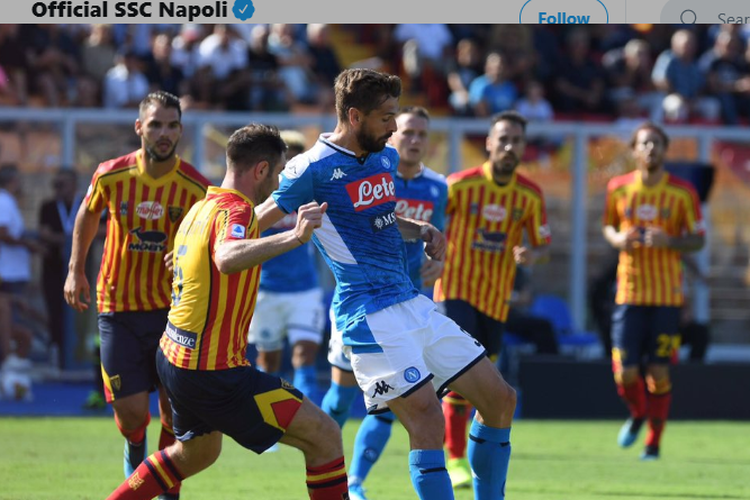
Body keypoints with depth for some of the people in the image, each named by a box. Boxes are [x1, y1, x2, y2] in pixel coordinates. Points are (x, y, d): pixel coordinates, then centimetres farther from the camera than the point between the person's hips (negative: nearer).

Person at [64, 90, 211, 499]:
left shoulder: (195, 187, -11)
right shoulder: (111, 175, -8)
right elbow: (88, 214, 13)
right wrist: (76, 269, 12)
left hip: (172, 308, 0)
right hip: (119, 307, 0)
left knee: (174, 412, -3)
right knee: (131, 412, -5)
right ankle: (134, 451, 31)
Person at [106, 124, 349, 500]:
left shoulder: (202, 207, 10)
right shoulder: (235, 211, -19)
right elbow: (227, 259, -41)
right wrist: (294, 237, -52)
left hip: (174, 356, 10)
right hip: (214, 372, -10)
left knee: (195, 454, 33)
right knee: (325, 437, -8)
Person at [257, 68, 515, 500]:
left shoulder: (386, 158, 14)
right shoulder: (315, 168, -10)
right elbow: (256, 224, -3)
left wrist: (423, 231, 11)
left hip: (413, 304, 9)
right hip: (371, 314, -9)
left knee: (500, 399, 7)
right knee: (427, 418, -20)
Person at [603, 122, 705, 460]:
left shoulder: (683, 193, -2)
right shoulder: (618, 189, 3)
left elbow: (698, 240, 2)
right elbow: (608, 226, 17)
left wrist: (669, 241, -17)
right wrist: (617, 239, -6)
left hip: (667, 295, -1)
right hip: (629, 291, 1)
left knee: (659, 372, -3)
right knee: (626, 374, -5)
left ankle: (653, 442, 13)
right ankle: (638, 415, 28)